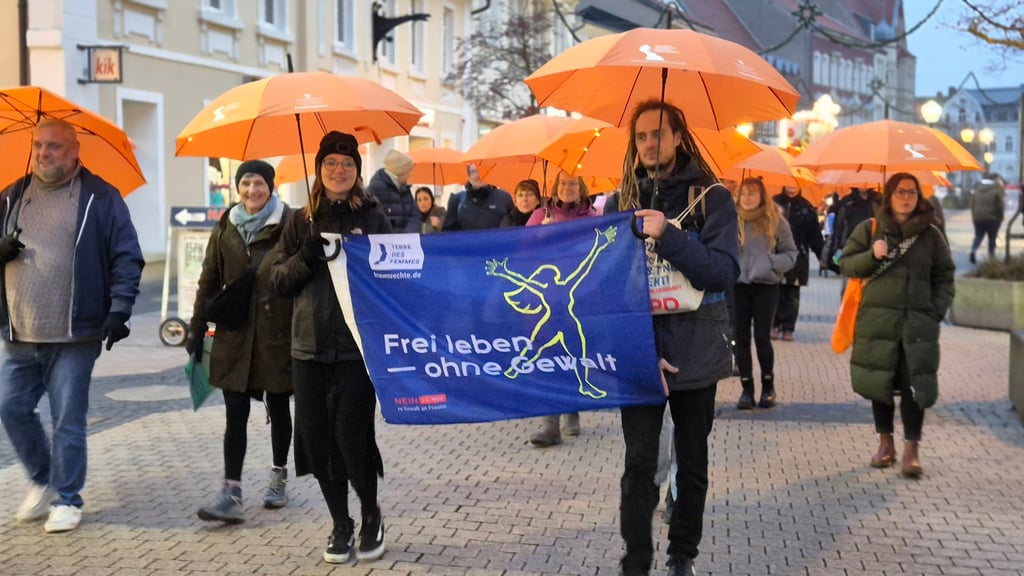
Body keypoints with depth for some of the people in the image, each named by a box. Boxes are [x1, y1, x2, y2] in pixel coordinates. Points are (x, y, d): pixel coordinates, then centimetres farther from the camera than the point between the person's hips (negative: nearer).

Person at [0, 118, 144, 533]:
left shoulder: (100, 198, -1)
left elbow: (127, 259, -3)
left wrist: (119, 309, -14)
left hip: (74, 335, -4)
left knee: (68, 421, 0)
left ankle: (67, 500, 14)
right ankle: (42, 481, 30)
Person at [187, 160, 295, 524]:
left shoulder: (289, 226, -4)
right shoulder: (226, 229, 9)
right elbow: (210, 281, 12)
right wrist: (196, 329, 9)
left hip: (277, 333, -3)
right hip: (235, 334, 3)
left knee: (278, 408, 11)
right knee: (235, 413, -1)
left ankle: (279, 476, 30)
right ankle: (231, 493, -3)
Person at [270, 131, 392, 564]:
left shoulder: (373, 217, 5)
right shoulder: (302, 222, 12)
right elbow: (278, 280, 10)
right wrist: (305, 258, -9)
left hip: (358, 346, -3)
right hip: (309, 347, 3)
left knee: (351, 434, -8)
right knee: (317, 438, 3)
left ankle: (371, 514, 18)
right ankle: (341, 524, 20)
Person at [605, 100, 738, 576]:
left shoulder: (712, 199, -1)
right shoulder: (619, 204, 4)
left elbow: (723, 273, -12)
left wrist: (668, 236, -24)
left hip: (695, 355, 0)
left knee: (692, 463, 9)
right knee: (639, 462, -4)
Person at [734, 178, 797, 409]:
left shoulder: (776, 221, 0)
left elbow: (790, 253, 3)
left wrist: (771, 263, -14)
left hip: (765, 287, -1)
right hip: (737, 287, 1)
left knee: (762, 337, 0)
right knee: (741, 338, 4)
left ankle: (768, 386, 18)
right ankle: (746, 388, 15)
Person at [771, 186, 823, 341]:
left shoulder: (807, 208, 4)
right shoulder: (774, 203, 1)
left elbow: (815, 235, 3)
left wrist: (823, 256, -3)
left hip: (798, 258, 1)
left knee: (792, 295, 5)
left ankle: (788, 328, 11)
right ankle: (774, 326, 13)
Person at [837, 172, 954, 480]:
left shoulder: (930, 234, 8)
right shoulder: (869, 230, 7)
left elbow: (944, 277, 10)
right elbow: (846, 264, 5)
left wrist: (937, 309, -3)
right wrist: (872, 255, -12)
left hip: (918, 321, -1)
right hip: (877, 318, 1)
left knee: (914, 384, -6)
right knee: (879, 381, 6)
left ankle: (911, 449, 0)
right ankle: (885, 443, 20)